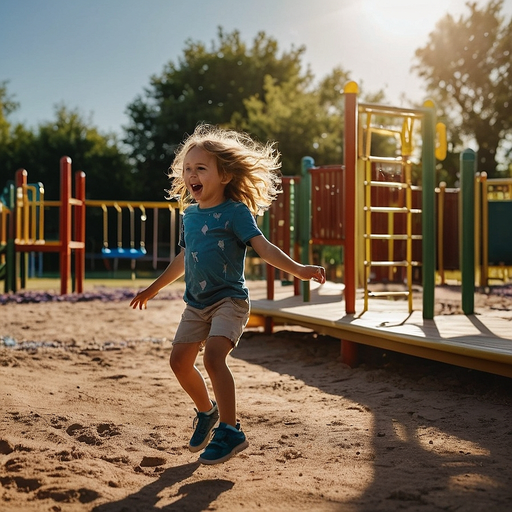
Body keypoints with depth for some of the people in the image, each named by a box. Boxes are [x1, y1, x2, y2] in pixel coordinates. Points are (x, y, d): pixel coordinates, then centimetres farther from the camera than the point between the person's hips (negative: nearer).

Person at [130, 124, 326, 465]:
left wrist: (296, 268, -37)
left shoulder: (236, 211, -10)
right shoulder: (190, 214, 10)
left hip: (229, 299, -7)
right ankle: (207, 411, 31)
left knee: (213, 355, -23)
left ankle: (230, 431, -13)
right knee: (180, 360, 5)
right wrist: (154, 288, 33)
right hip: (196, 303, 7)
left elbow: (263, 246, -21)